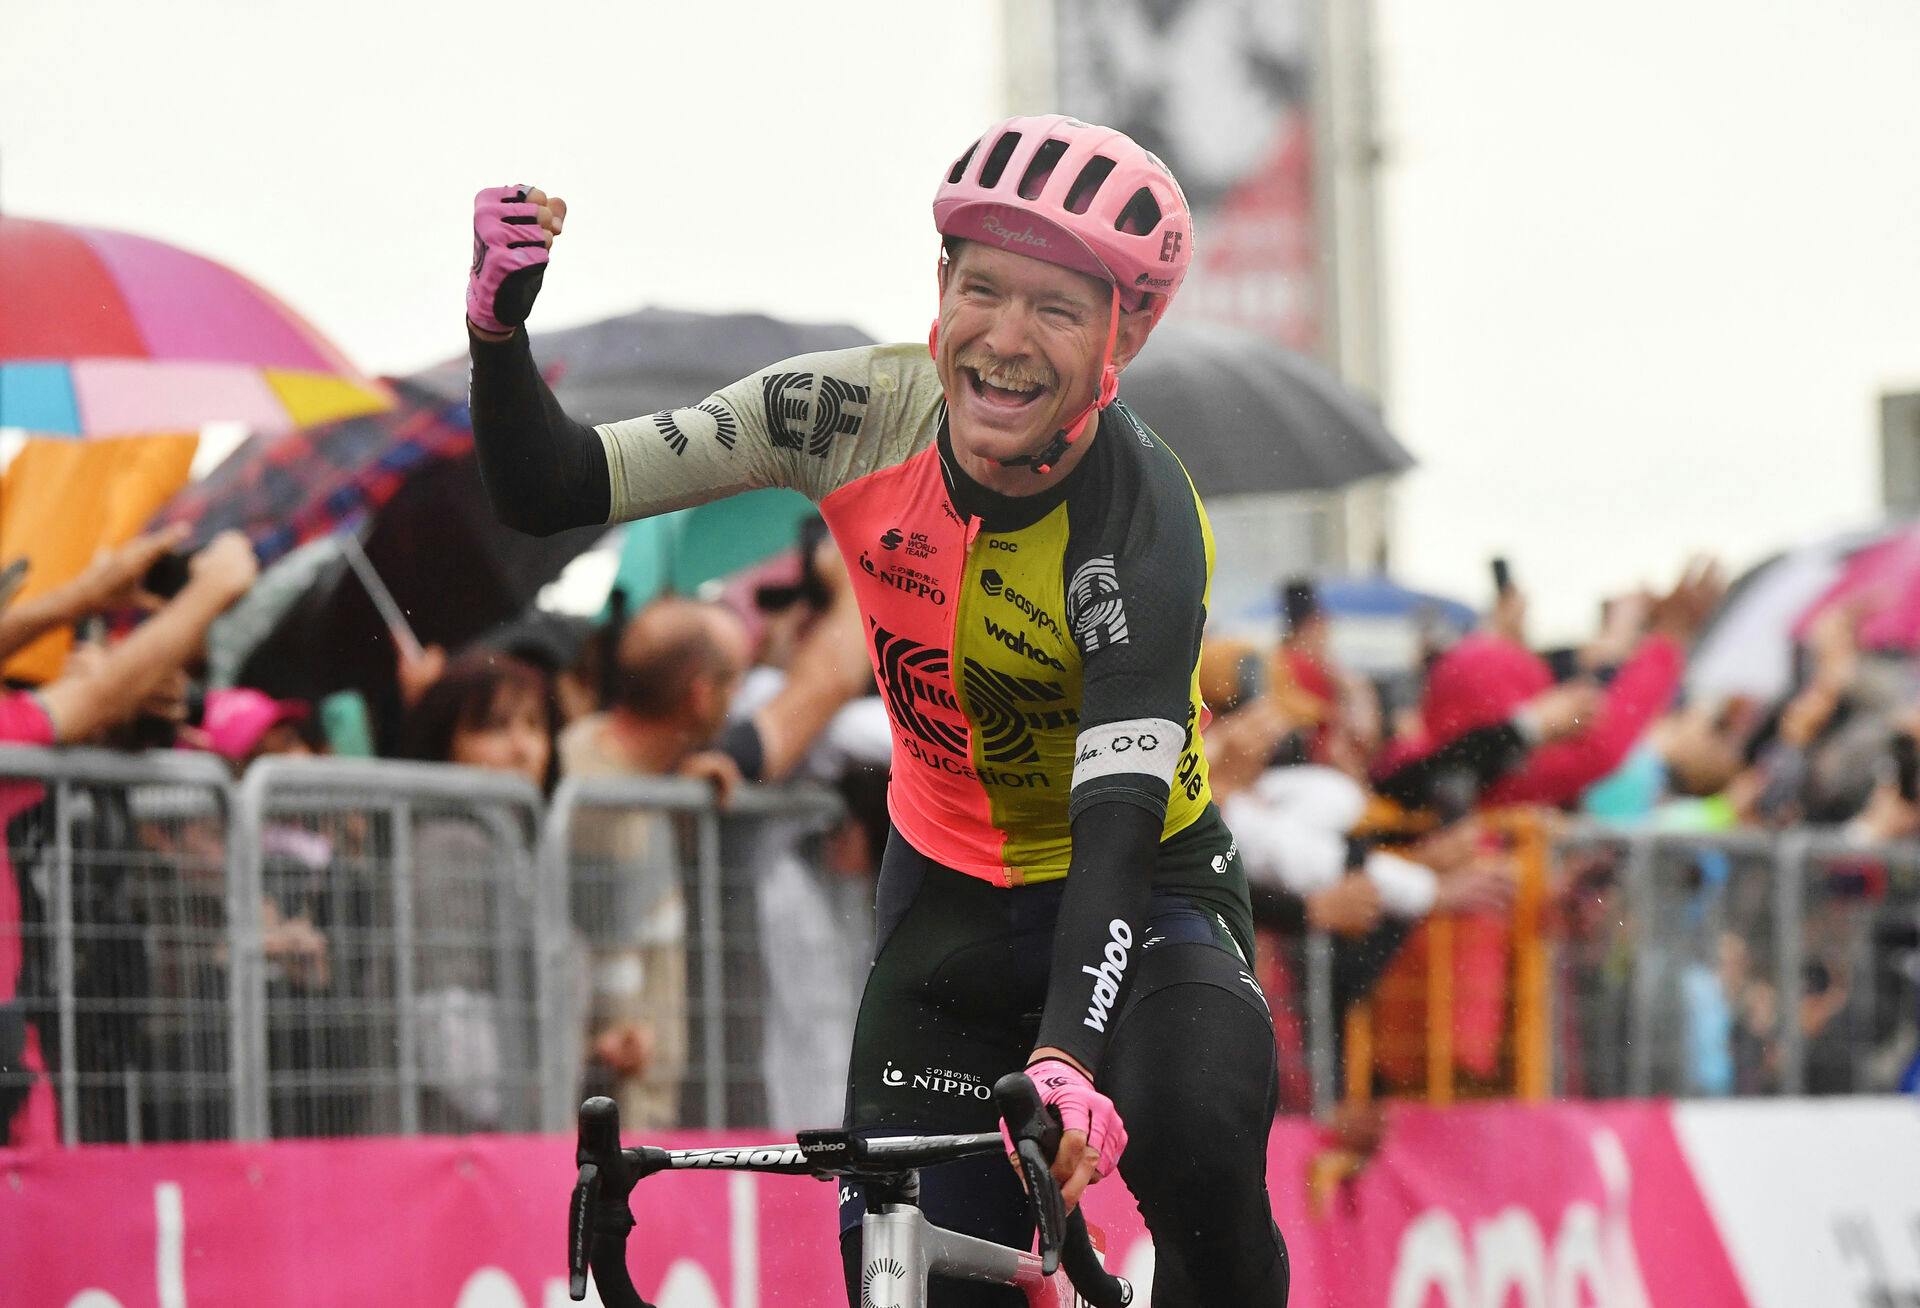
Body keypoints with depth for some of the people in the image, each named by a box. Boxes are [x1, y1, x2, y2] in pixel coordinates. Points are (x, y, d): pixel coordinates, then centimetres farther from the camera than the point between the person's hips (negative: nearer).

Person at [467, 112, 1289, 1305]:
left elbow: (1118, 825, -38)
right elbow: (548, 490, -13)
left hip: (1143, 897, -3)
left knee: (1193, 1147, -34)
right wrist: (500, 325, -33)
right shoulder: (862, 413, -17)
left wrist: (1069, 1059, -52)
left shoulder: (1139, 524, -28)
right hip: (950, 902, 4)